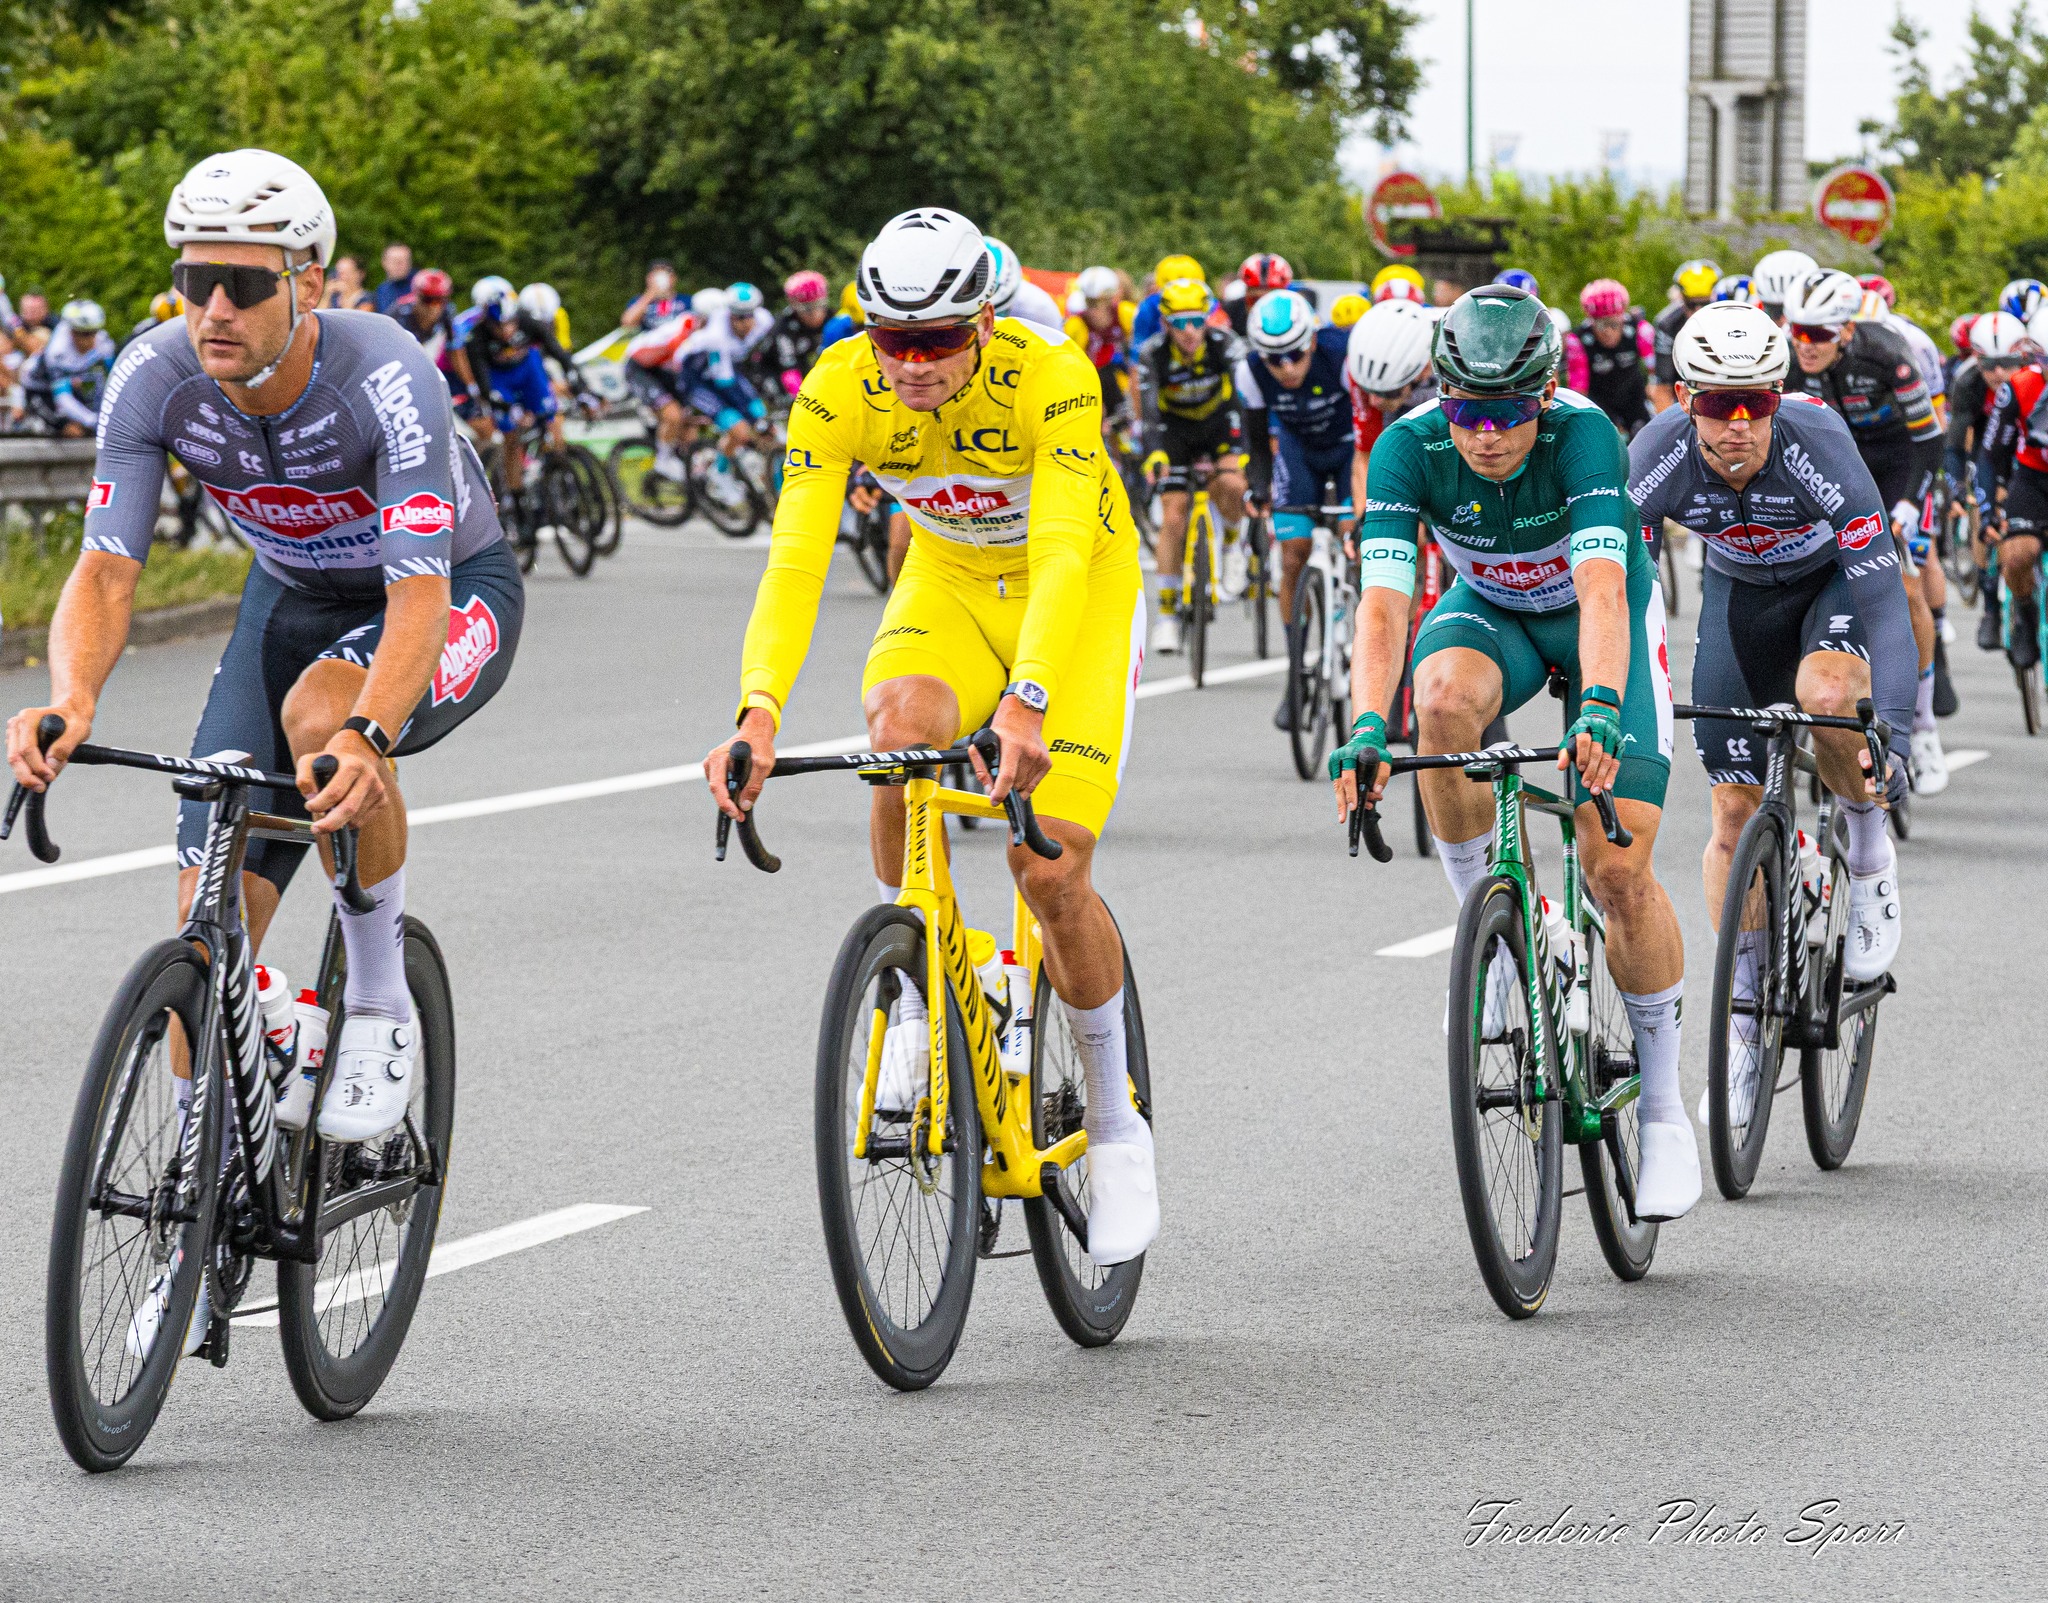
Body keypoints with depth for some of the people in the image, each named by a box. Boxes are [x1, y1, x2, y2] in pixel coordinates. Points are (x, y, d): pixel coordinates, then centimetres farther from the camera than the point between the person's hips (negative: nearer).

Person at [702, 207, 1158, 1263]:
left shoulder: (1050, 376, -32)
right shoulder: (839, 390, -24)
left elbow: (1063, 555, -42)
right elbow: (795, 558, -32)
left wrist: (1025, 704, -58)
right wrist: (758, 715, -48)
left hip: (1085, 585, -2)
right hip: (948, 579, 2)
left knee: (1051, 869, -16)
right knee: (904, 722, -33)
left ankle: (1115, 1124, 7)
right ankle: (916, 1002, -12)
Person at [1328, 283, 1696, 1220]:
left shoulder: (1583, 434, -34)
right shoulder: (1410, 448, -27)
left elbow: (1602, 590, -45)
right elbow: (1382, 603, -36)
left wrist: (1599, 712, -62)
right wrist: (1367, 729, -52)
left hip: (1603, 616, -2)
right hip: (1491, 610, 2)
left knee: (1618, 871, -13)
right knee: (1446, 696, -36)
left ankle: (1663, 1105, 6)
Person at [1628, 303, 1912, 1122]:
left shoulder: (1817, 447, -37)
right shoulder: (1660, 458, -30)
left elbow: (1883, 596, -39)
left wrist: (1893, 733, -50)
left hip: (1837, 574, -3)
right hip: (1739, 589, 3)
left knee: (1827, 696, -36)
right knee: (1734, 815, -2)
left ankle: (1869, 841, -5)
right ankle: (1744, 1022, 11)